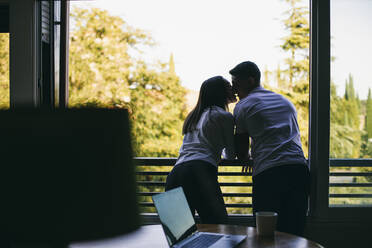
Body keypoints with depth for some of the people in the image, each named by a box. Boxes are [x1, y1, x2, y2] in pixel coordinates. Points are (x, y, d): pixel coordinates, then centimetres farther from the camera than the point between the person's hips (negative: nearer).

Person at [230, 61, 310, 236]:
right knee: (294, 233, 7)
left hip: (268, 174, -5)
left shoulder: (243, 106, 9)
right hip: (299, 167, 5)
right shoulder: (285, 101, 25)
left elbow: (241, 153, 11)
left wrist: (248, 157, 34)